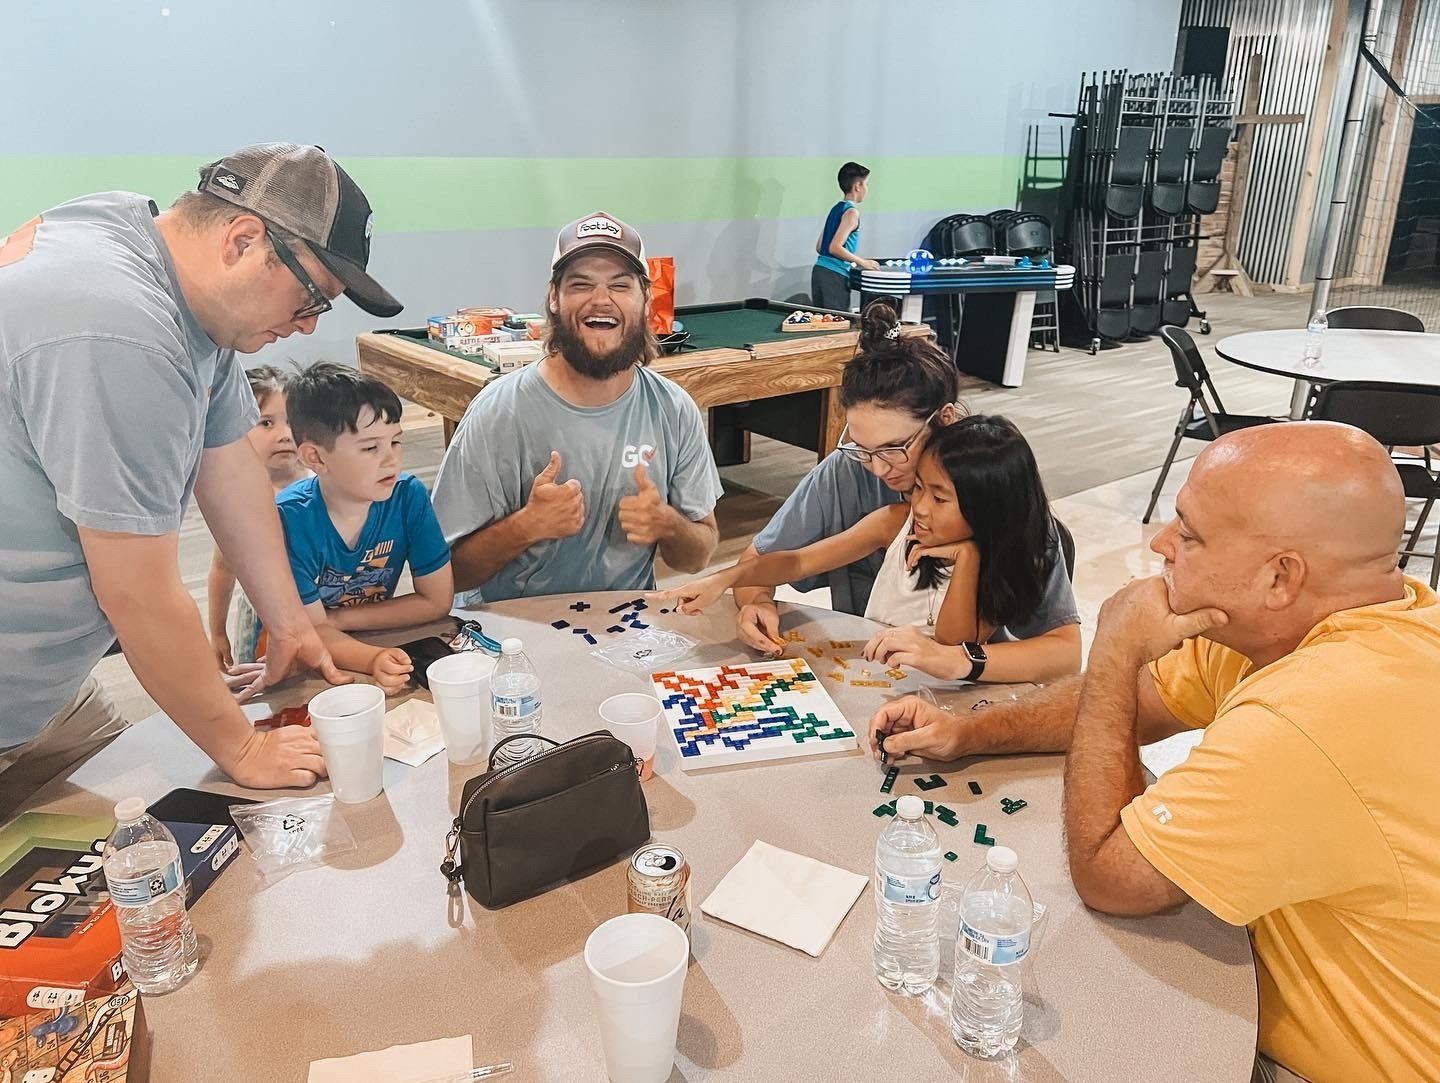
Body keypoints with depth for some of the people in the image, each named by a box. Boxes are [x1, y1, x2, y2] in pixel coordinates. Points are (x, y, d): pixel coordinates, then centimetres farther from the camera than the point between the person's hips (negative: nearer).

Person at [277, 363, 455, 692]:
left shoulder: (409, 496, -13)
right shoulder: (288, 518, -20)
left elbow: (438, 600, -8)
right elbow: (312, 631, -17)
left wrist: (337, 619, -13)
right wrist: (374, 659, -37)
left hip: (376, 647, 3)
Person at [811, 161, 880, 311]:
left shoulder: (836, 208, 16)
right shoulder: (852, 212, -9)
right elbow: (835, 247, -18)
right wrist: (863, 262, -9)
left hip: (819, 270, 8)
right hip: (835, 275, -8)